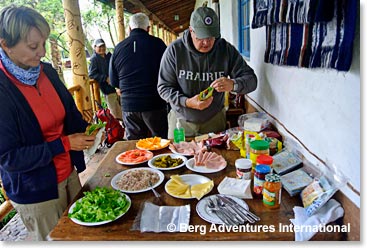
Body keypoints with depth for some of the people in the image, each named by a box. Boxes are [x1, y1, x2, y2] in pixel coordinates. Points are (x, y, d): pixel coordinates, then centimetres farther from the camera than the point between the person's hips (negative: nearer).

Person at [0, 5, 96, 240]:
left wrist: (85, 128, -9)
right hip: (35, 193, -5)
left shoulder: (47, 71, -3)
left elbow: (69, 113, 11)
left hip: (69, 175, 5)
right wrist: (63, 144, -22)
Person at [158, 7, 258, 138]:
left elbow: (251, 79, -10)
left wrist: (233, 84, -33)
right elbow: (163, 87, -11)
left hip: (214, 120, 1)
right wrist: (187, 102, -29)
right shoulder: (174, 50, -14)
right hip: (181, 121, -1)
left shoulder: (227, 50, -10)